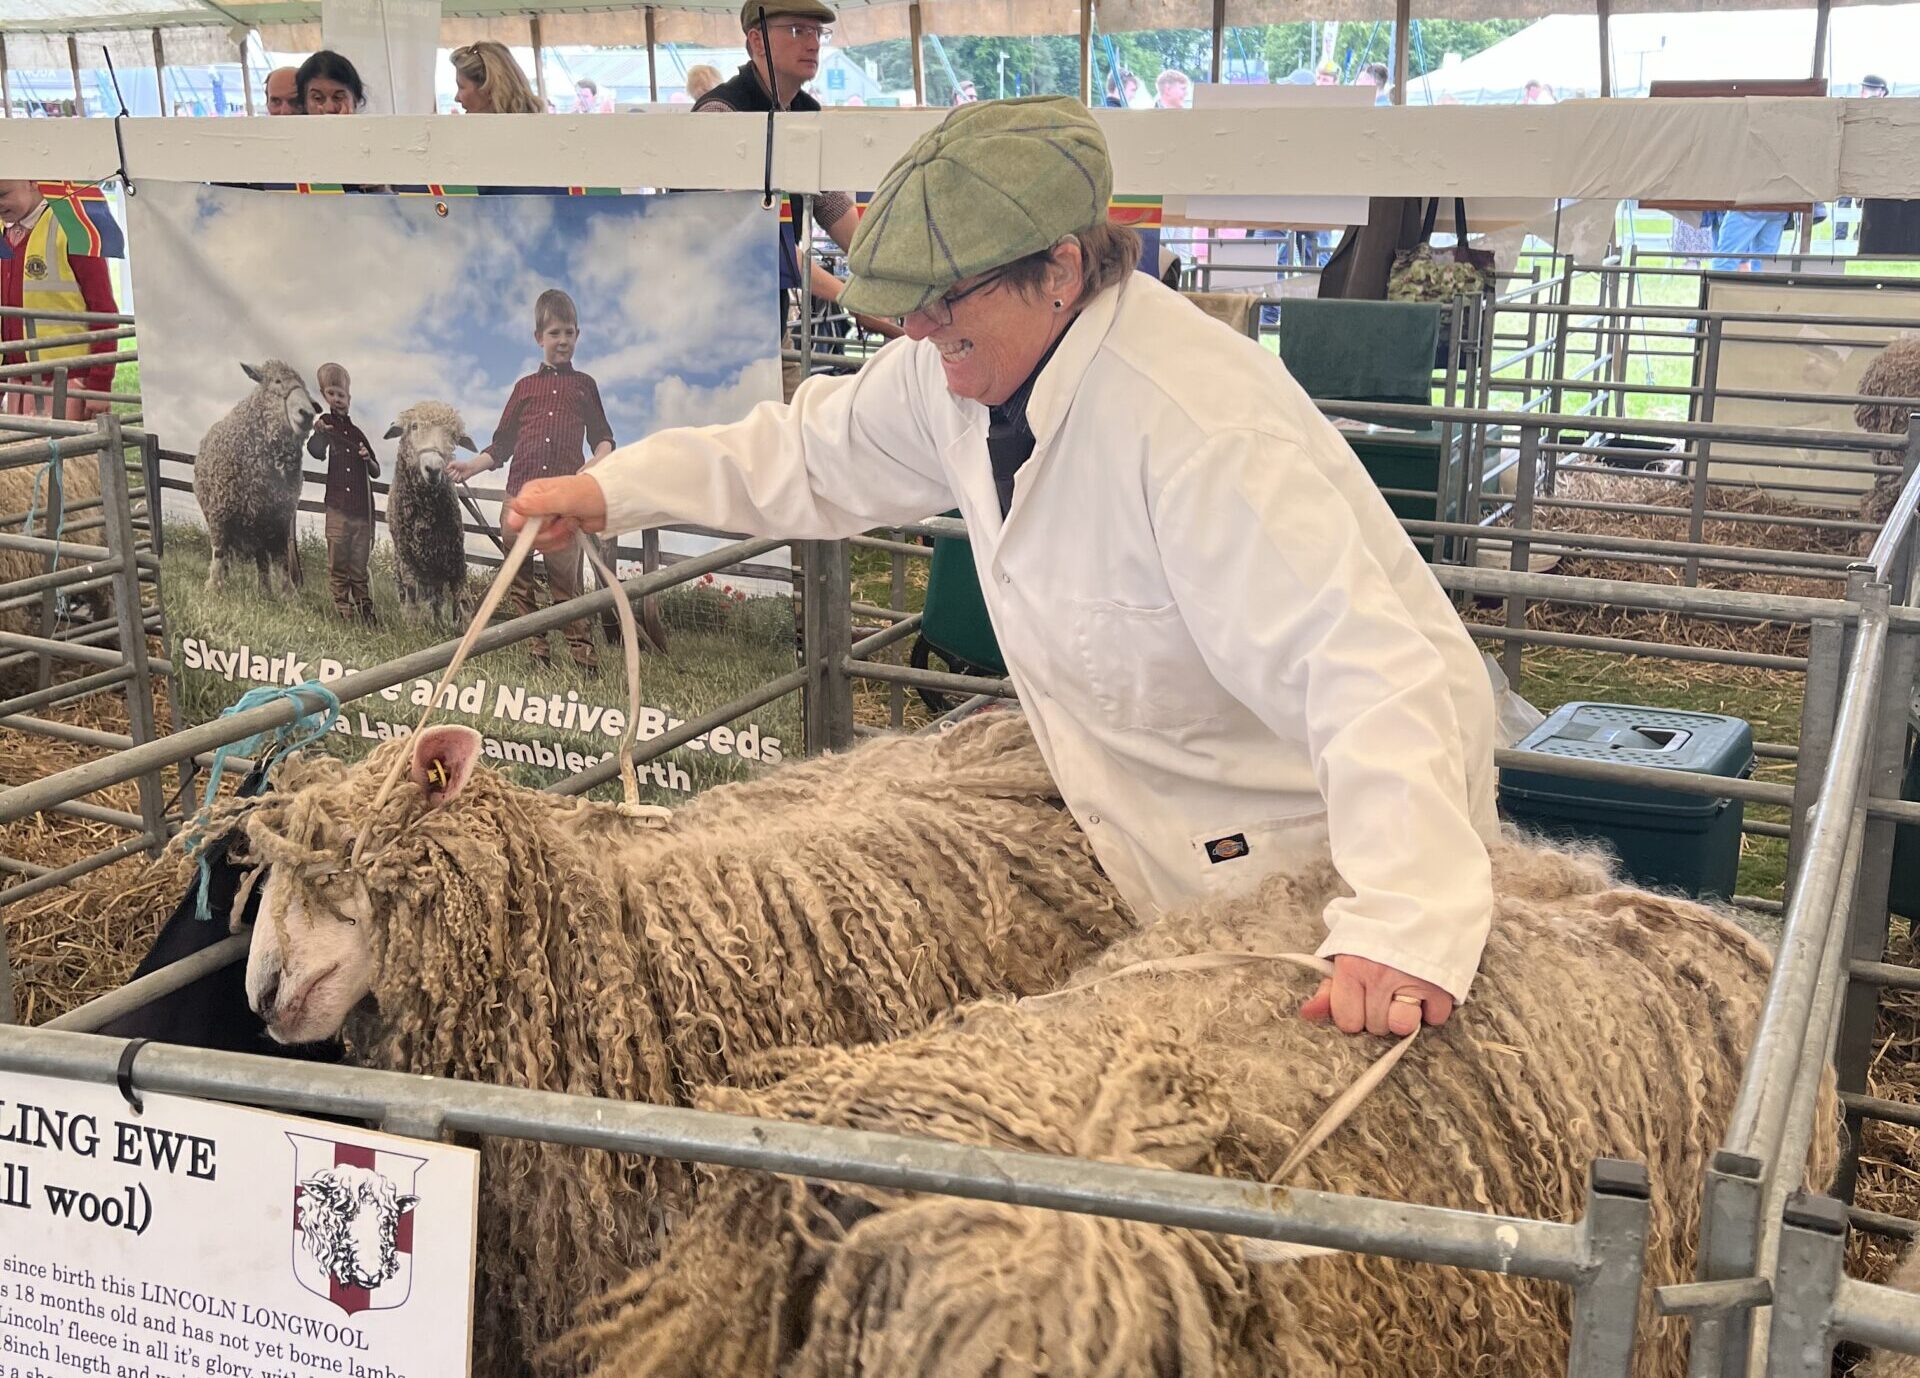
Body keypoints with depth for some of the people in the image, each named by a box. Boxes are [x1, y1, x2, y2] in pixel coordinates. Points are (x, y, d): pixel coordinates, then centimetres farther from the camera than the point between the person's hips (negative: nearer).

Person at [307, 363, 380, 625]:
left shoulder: (357, 433, 14)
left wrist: (368, 460, -4)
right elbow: (315, 451, -10)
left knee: (359, 566, 4)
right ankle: (341, 609, 2)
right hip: (337, 507, -2)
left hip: (362, 509, 2)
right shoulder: (326, 423, 7)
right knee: (337, 564, -1)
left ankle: (365, 611, 4)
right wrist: (318, 434, -29)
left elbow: (376, 472, 17)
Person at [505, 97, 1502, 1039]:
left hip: (1311, 837, -7)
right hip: (1158, 835, 8)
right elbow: (816, 452, 13)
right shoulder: (963, 367, -6)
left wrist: (1401, 925, -50)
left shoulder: (1200, 427, -33)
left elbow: (1367, 666, -39)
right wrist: (615, 489, 9)